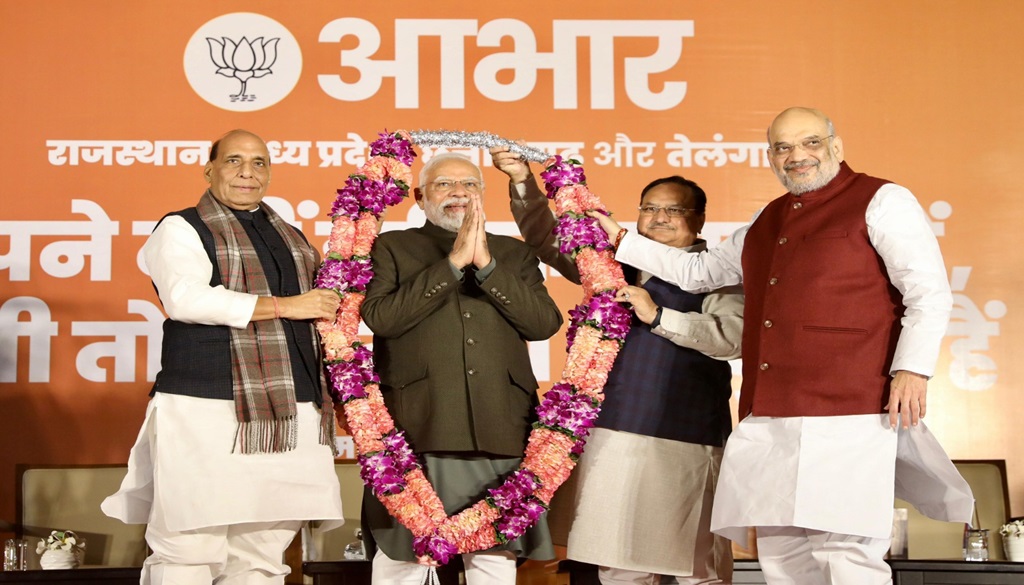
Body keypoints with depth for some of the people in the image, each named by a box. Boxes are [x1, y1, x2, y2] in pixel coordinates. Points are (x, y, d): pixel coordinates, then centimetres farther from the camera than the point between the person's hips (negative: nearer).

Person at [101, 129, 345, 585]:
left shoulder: (291, 237, 24)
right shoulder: (182, 228, 4)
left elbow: (314, 312, 37)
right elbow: (185, 298, -15)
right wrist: (285, 306, -12)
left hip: (291, 413, 6)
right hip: (208, 412, -6)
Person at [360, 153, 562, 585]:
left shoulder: (514, 254, 17)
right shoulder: (391, 248, 10)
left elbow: (545, 323, 2)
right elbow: (379, 316, -7)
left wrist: (487, 264, -8)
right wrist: (453, 263, -9)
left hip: (500, 430, 2)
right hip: (417, 430, -2)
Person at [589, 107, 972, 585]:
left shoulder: (881, 201, 4)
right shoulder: (766, 222, 24)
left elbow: (929, 293, -3)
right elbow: (697, 272, 35)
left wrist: (912, 368, -16)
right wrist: (621, 241, 31)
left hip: (848, 415, -7)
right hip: (769, 420, 7)